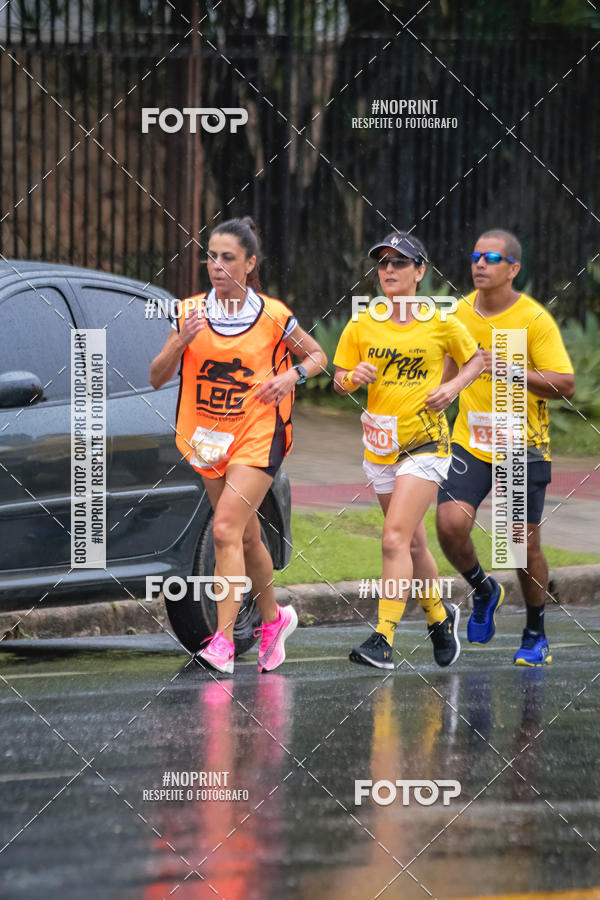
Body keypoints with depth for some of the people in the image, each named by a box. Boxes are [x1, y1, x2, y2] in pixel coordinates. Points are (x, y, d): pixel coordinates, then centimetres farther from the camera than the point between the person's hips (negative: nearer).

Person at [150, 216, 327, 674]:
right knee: (247, 536, 15)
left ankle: (224, 640, -20)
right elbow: (157, 378, -1)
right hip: (208, 439, 4)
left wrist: (292, 374, -13)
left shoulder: (273, 315, -8)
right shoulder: (190, 311, -2)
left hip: (258, 436, -4)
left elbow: (318, 355, 8)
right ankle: (274, 619, 36)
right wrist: (182, 341, -18)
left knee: (226, 529, -19)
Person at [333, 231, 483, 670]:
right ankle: (440, 616, 37)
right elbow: (339, 381, 9)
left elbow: (474, 359, 12)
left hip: (425, 443, -4)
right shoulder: (362, 325, 3)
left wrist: (454, 386, -7)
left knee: (395, 539, -17)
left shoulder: (441, 323, -4)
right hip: (380, 446, 5)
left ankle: (383, 639, -19)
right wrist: (353, 377, -14)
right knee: (414, 542, 15)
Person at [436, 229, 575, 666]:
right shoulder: (460, 313, 4)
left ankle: (536, 636, 22)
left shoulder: (535, 319, -11)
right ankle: (484, 591, 13)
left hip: (523, 446, -3)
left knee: (524, 544, 1)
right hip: (470, 442, 3)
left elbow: (565, 384, -15)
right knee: (451, 523, -17)